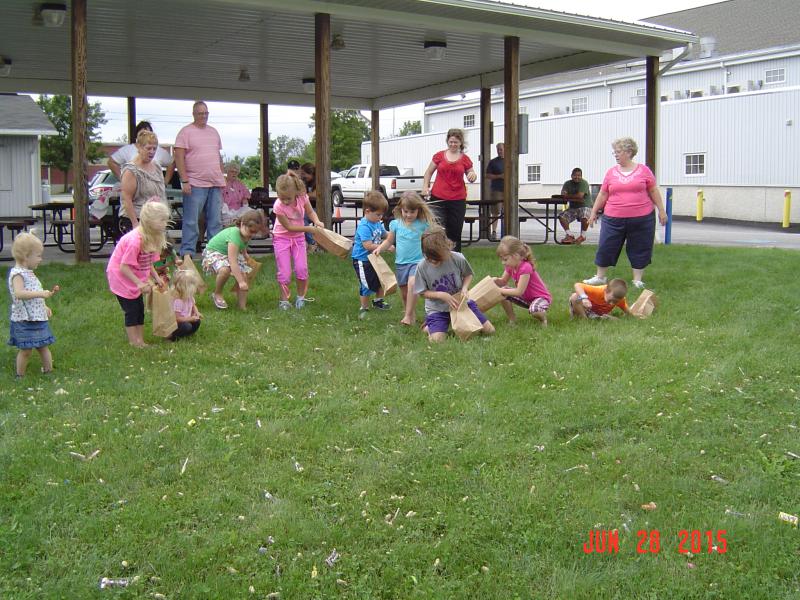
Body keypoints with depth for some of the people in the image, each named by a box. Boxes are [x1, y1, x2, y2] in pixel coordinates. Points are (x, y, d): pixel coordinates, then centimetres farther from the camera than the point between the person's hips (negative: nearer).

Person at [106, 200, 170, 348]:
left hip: (135, 277, 8)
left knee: (139, 308, 10)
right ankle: (134, 342, 8)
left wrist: (156, 277, -5)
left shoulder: (152, 238, -4)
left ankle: (140, 341, 18)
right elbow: (124, 267, -28)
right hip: (120, 276, -8)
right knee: (131, 310, -2)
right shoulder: (135, 240, -32)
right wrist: (140, 283, -28)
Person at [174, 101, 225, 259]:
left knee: (216, 221, 8)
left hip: (215, 184, 6)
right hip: (195, 184, -6)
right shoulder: (186, 132, -3)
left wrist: (222, 178, 15)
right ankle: (187, 253, 2)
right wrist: (185, 181, -15)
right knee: (191, 222, -3)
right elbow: (179, 158, -9)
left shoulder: (213, 132, 17)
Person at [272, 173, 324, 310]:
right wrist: (309, 229, -24)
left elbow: (310, 212, -2)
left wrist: (317, 221, -23)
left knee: (301, 268, -6)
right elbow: (289, 227, -21)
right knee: (284, 272, -5)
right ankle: (284, 299, 14)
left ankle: (300, 297, 13)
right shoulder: (278, 206, -28)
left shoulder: (302, 197, -18)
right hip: (282, 238, -3)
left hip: (298, 237, 3)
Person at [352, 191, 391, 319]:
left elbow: (384, 233, 18)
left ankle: (378, 301, 40)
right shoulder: (364, 226, -26)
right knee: (366, 285, -2)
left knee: (381, 279, 19)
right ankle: (364, 308, 13)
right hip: (362, 260, -9)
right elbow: (368, 245, -31)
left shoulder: (377, 222, 2)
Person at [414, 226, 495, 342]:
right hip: (437, 309, -2)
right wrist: (441, 295, -23)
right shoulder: (422, 267, -16)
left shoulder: (458, 259, -15)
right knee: (437, 339, -26)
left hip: (461, 302, 2)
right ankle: (429, 327, 11)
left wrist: (465, 288, -16)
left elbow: (468, 275, 5)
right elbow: (423, 292, -6)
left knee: (489, 330, -1)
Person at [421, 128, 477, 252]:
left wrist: (473, 176, -10)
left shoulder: (465, 159, 6)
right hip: (438, 198, -1)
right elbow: (428, 172, 14)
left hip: (458, 200, 1)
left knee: (455, 231, 6)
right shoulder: (439, 156, 5)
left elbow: (471, 176, 13)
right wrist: (425, 186, 0)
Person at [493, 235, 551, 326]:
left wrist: (500, 290, -28)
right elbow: (503, 281, 7)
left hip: (541, 297, -8)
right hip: (525, 297, 8)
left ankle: (543, 317, -3)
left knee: (534, 310, -40)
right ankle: (512, 319, 7)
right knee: (503, 294, -9)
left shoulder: (525, 268, -30)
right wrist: (496, 280, -16)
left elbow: (519, 291, -31)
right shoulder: (511, 266, -4)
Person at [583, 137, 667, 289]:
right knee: (606, 247, 4)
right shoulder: (611, 172, 5)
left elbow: (654, 191, 6)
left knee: (639, 248, 6)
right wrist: (593, 212, 10)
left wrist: (661, 210, 5)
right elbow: (603, 194, 10)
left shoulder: (643, 170, 1)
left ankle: (638, 280, 18)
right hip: (613, 219, 1)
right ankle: (600, 277, 17)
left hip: (641, 218, -1)